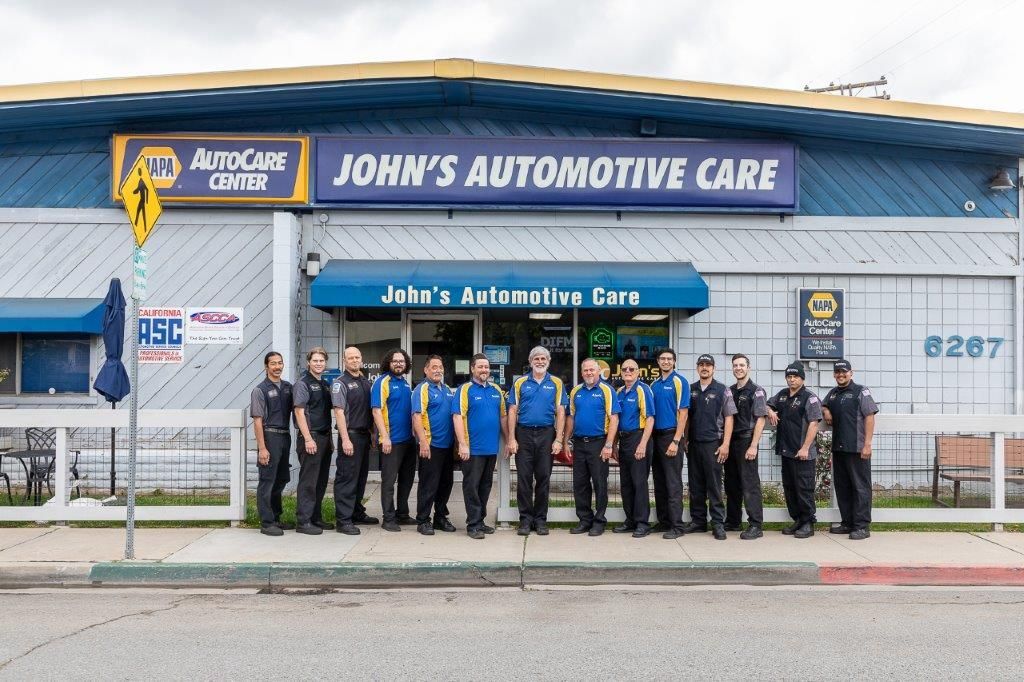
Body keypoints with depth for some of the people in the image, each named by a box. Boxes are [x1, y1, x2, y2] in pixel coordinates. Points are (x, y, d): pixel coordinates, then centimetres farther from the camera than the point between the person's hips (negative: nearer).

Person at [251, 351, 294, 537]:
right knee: (267, 481, -2)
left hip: (285, 437, 6)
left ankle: (275, 518, 25)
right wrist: (262, 448, -14)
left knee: (281, 480, 13)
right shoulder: (260, 390, -6)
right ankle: (266, 523, 4)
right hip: (270, 437, -6)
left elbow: (295, 411, 17)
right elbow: (257, 421, -9)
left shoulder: (288, 387, 10)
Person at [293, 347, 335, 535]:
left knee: (321, 481, 12)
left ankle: (316, 518, 21)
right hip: (311, 437, -8)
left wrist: (330, 439, 17)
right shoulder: (303, 384, -7)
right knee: (308, 482, -5)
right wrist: (308, 439, -18)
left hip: (325, 437, 8)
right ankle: (303, 521, 0)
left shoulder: (325, 385, 16)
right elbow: (299, 412, -12)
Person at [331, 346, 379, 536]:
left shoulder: (365, 381, 15)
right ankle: (343, 520, -3)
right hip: (350, 435, -7)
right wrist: (345, 439, -19)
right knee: (347, 478, -6)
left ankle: (357, 514, 25)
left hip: (364, 435, 7)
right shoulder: (340, 383, -6)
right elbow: (339, 412, -13)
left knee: (361, 476, 14)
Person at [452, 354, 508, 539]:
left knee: (485, 486, 13)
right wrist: (463, 444, -19)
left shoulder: (496, 390, 13)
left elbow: (503, 417, 18)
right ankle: (473, 525, 4)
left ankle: (480, 521, 22)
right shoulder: (465, 390, -6)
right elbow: (458, 416, -13)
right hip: (473, 448, -6)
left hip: (492, 448, 6)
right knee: (472, 487, -1)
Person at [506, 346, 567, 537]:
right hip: (524, 434, 0)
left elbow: (560, 412, 3)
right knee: (524, 478, 2)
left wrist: (558, 440, -5)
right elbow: (512, 411, 4)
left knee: (543, 478, 5)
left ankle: (540, 519, 15)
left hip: (546, 434, 0)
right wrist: (511, 439, -4)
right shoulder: (520, 383, 5)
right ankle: (525, 519, 11)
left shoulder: (556, 383, 6)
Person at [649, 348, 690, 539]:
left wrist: (675, 441, -17)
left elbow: (683, 413, -10)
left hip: (671, 436, -6)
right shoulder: (654, 385, 13)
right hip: (655, 436, 6)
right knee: (659, 483, 11)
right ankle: (663, 522, 20)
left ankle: (677, 526, -2)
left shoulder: (680, 382, -5)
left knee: (673, 484, -6)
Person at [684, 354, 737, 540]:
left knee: (714, 484, -3)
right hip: (693, 443, 4)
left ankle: (718, 523, 2)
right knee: (695, 485, 8)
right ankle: (698, 521, 17)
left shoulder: (722, 390, 1)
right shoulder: (690, 390, 12)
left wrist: (725, 444, -9)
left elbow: (728, 418, -2)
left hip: (713, 443, -4)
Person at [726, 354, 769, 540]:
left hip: (746, 441, -6)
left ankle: (755, 525, -3)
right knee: (731, 484, 11)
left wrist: (753, 446, -15)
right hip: (730, 441, 6)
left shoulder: (756, 391, -4)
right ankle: (732, 521, 22)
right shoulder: (729, 391, 13)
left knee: (750, 484, -6)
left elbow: (760, 420, -8)